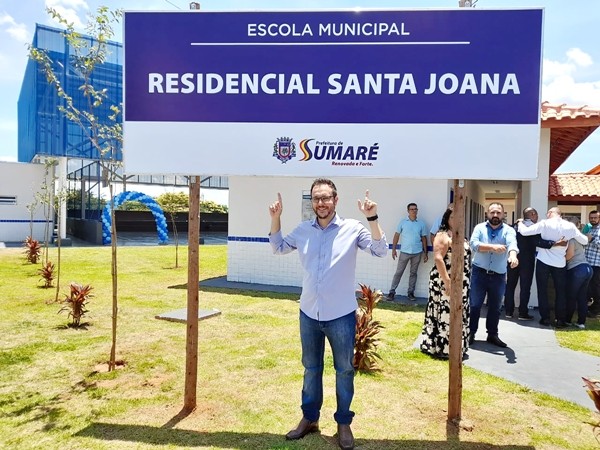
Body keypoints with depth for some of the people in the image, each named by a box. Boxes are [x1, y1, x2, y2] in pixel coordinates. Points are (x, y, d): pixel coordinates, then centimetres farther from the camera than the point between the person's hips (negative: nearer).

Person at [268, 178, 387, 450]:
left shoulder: (352, 228, -10)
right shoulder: (303, 230, 1)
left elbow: (380, 251, -15)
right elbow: (278, 248, 14)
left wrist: (372, 218, -28)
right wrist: (275, 218, -1)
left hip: (341, 315, -3)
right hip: (309, 313, 4)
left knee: (344, 370, 12)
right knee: (311, 368, 18)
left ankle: (343, 423, 32)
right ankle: (309, 418, 37)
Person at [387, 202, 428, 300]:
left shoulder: (421, 224, 4)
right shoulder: (403, 222, 0)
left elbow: (424, 238, 8)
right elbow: (396, 235, 3)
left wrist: (425, 253, 5)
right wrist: (393, 249, -2)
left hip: (417, 253, 2)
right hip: (404, 252, -2)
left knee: (413, 273, 10)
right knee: (398, 272, 1)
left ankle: (411, 292, 19)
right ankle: (392, 291, 6)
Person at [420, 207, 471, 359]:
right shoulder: (443, 235, -12)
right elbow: (438, 258, -21)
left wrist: (465, 282, 17)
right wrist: (447, 281, -26)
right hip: (446, 282, -9)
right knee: (445, 314, -5)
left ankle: (454, 347, 27)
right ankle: (441, 348, 5)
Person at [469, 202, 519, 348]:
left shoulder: (508, 230, 0)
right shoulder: (479, 227, 1)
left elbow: (512, 243, -22)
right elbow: (473, 243, -15)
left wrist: (512, 255, -44)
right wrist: (492, 247, -28)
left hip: (498, 276, 1)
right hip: (479, 273, -1)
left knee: (495, 307, 12)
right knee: (474, 305, 3)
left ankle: (492, 334, 26)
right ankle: (471, 333, 16)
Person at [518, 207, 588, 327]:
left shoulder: (545, 224, -12)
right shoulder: (570, 226, -2)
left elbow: (524, 231, -16)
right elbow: (584, 241, 8)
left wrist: (520, 223, 5)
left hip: (543, 262, -2)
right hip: (560, 263, 2)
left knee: (542, 290, 8)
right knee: (561, 291, 11)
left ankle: (545, 318, 10)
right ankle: (560, 320, 14)